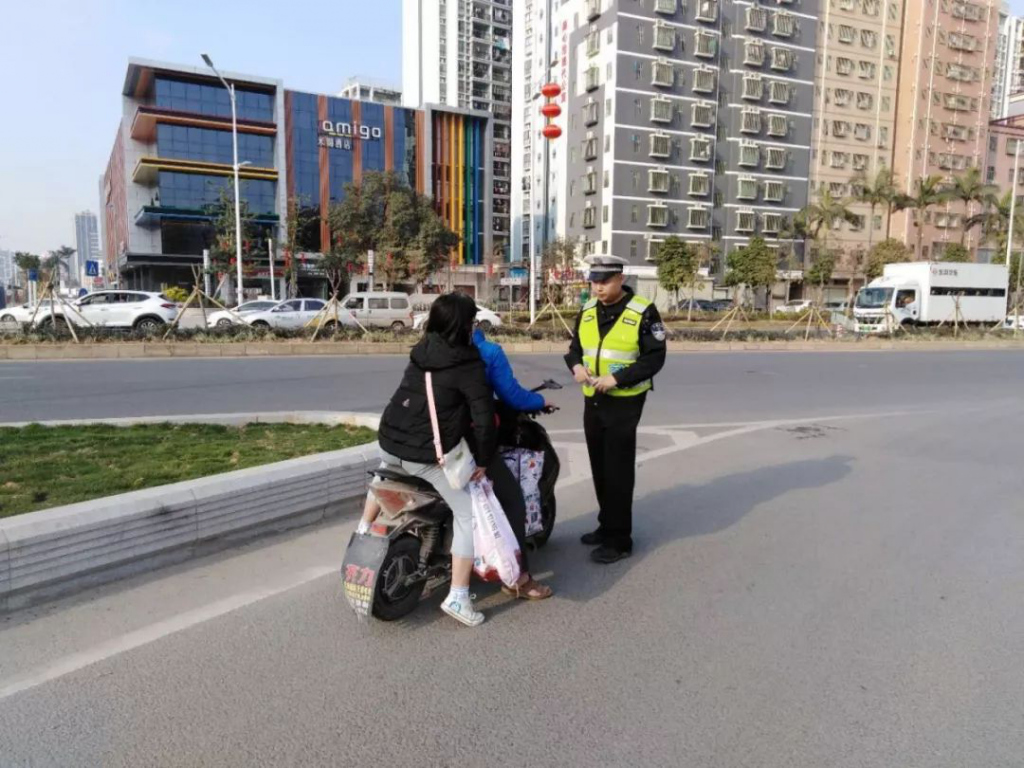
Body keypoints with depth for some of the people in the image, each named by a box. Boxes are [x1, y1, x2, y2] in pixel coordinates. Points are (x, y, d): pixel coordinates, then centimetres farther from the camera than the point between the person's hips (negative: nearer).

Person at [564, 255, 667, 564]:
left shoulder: (643, 312, -12)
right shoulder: (587, 311, 7)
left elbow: (654, 358, -15)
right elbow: (575, 346, 14)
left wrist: (616, 378, -23)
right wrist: (576, 366, -10)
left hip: (624, 402, -6)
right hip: (592, 400, 7)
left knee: (618, 471, -4)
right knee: (599, 468, 15)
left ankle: (619, 539, 6)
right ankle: (607, 525, 30)